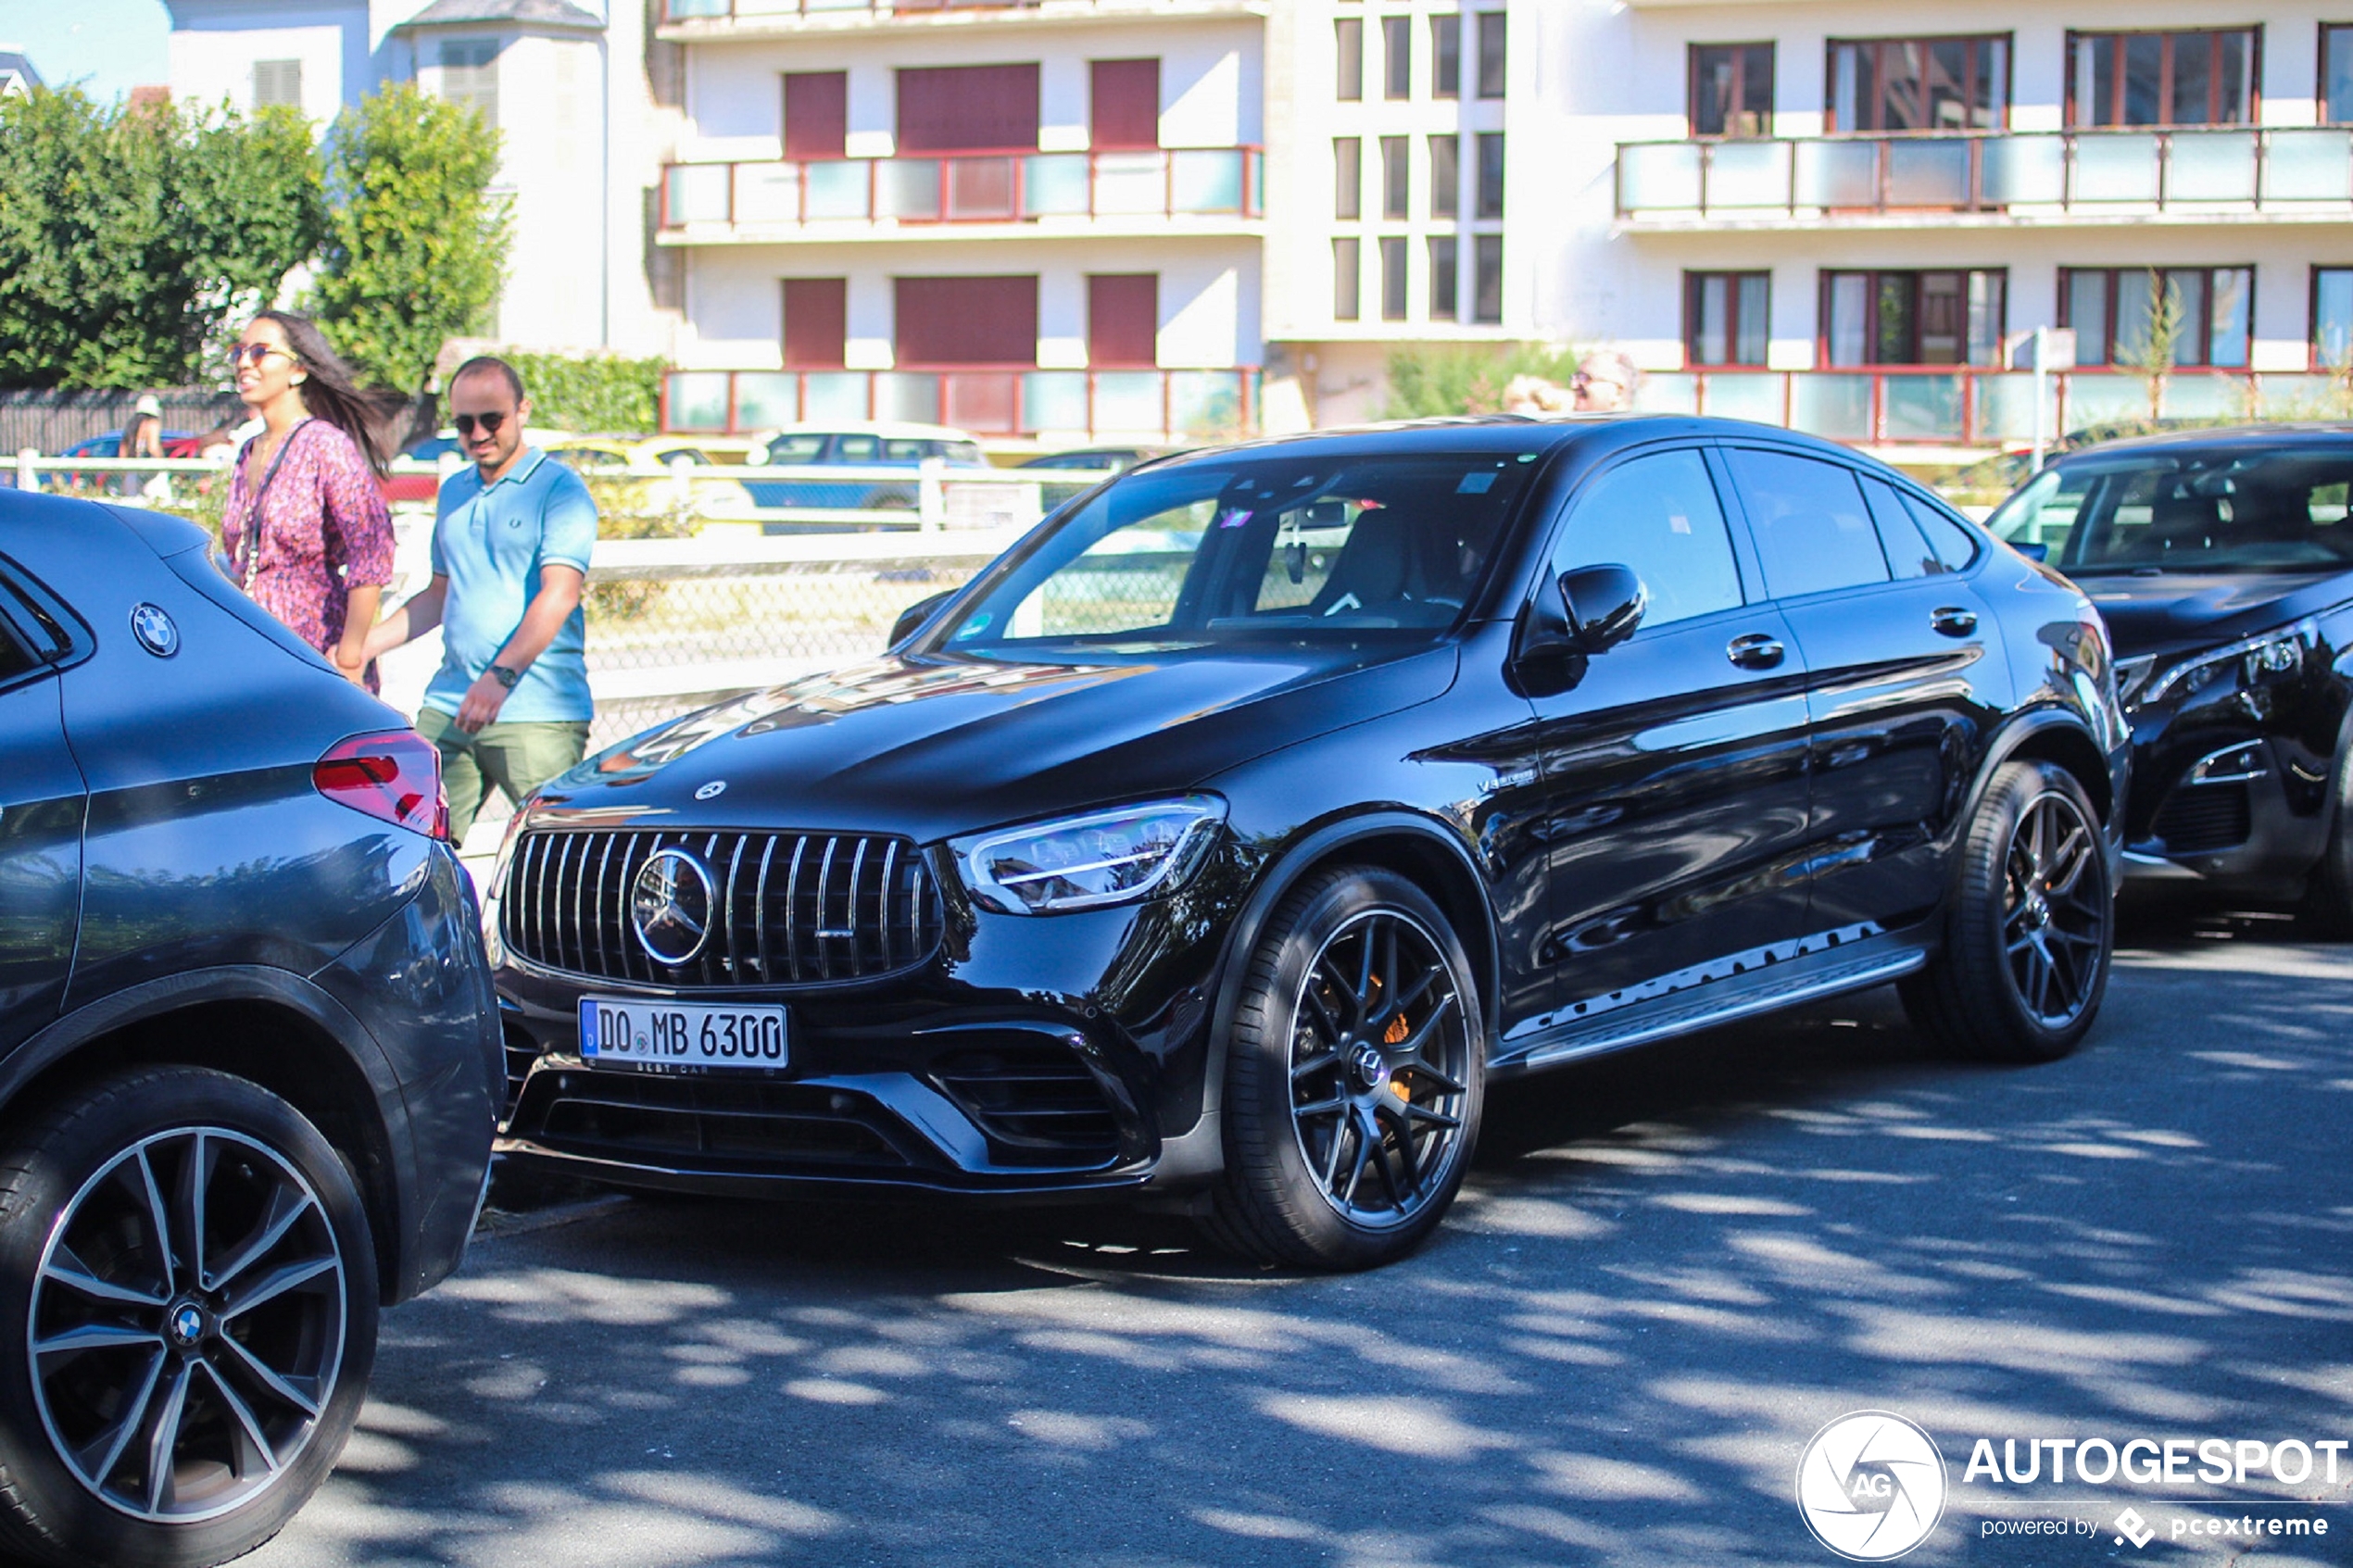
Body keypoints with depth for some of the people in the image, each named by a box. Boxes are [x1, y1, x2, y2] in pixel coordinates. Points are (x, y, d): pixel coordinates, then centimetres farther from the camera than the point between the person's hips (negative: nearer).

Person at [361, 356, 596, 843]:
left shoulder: (559, 489, -4)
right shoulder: (453, 492, 20)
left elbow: (559, 595, -16)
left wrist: (502, 676, -27)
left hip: (537, 715, -6)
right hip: (449, 707, 7)